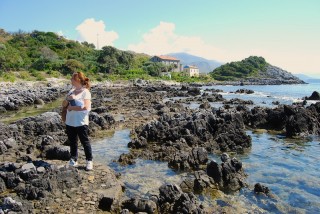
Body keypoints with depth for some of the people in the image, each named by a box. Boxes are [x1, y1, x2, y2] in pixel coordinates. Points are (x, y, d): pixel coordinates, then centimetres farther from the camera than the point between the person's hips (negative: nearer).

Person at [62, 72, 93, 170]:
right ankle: (73, 159, 28)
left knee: (85, 141, 4)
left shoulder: (85, 92, -9)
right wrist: (67, 98, -10)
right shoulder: (71, 91, 11)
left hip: (81, 122, -6)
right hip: (70, 122, 6)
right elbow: (64, 104, 11)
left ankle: (89, 161, 15)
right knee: (72, 142, 15)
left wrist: (72, 107, -13)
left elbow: (86, 107, -21)